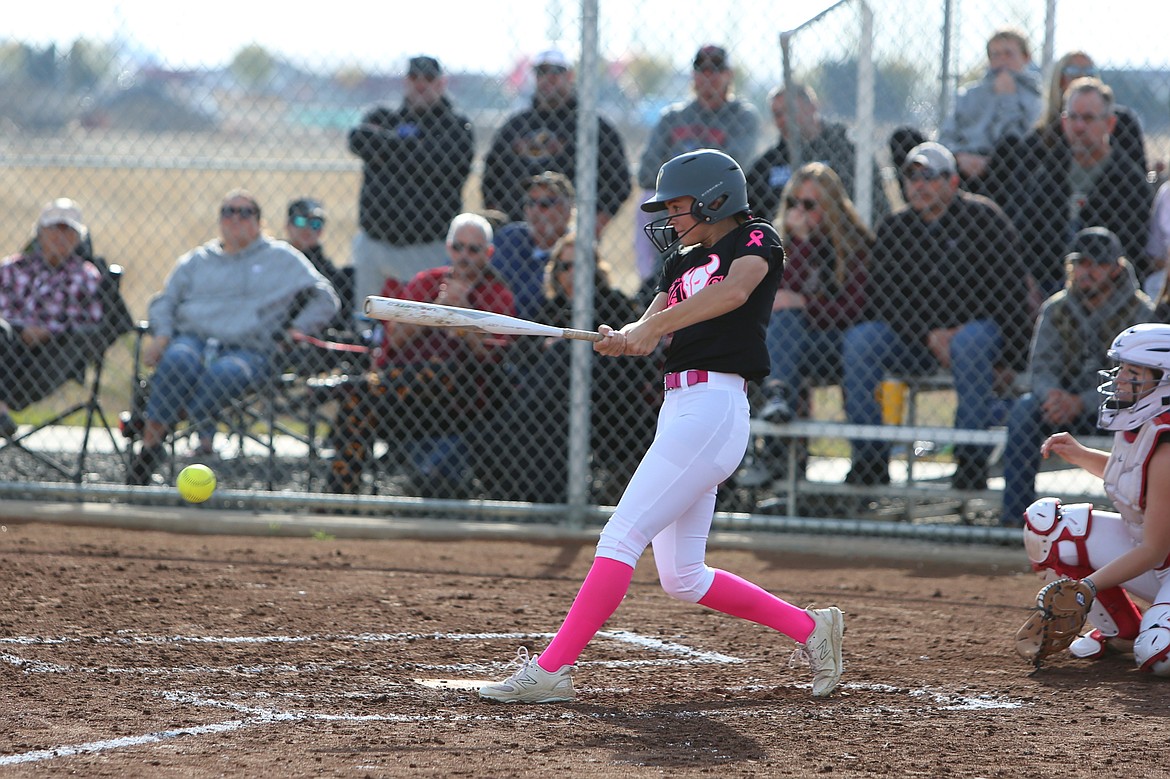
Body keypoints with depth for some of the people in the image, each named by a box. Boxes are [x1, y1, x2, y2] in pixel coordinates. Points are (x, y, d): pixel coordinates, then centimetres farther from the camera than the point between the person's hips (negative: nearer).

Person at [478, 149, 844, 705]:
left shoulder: (756, 240, -1)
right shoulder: (683, 261, 22)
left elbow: (734, 291, -23)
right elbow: (649, 329, 8)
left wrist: (653, 326, -29)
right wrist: (622, 339, -16)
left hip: (714, 405, -10)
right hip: (677, 405, 10)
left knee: (621, 538, -15)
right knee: (682, 579, 9)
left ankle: (551, 670, -18)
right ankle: (810, 628, 20)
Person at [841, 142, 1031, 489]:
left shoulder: (983, 219, -4)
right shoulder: (894, 229, 7)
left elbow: (1012, 292, -7)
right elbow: (882, 299, 1)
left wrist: (1008, 361, -15)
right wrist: (929, 334, -15)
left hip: (978, 325, -4)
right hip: (913, 340, 4)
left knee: (970, 343, -39)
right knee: (859, 338, -21)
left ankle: (971, 464, -33)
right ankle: (870, 461, -20)